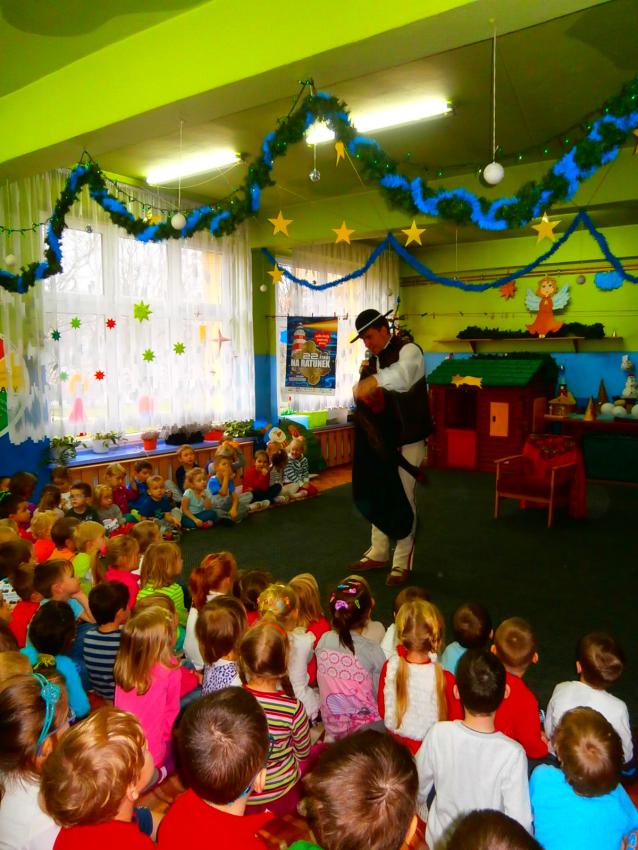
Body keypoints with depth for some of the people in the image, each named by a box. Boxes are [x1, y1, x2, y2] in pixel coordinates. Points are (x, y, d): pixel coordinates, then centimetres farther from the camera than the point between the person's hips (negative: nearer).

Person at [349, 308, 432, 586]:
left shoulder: (408, 350, -14)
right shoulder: (373, 359, 10)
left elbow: (403, 373, -38)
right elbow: (367, 397, 9)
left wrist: (375, 381, -54)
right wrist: (362, 391, -13)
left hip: (408, 440, -7)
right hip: (382, 439, 7)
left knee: (403, 499, 0)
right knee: (377, 495, 14)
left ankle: (402, 563, 14)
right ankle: (377, 554, 29)